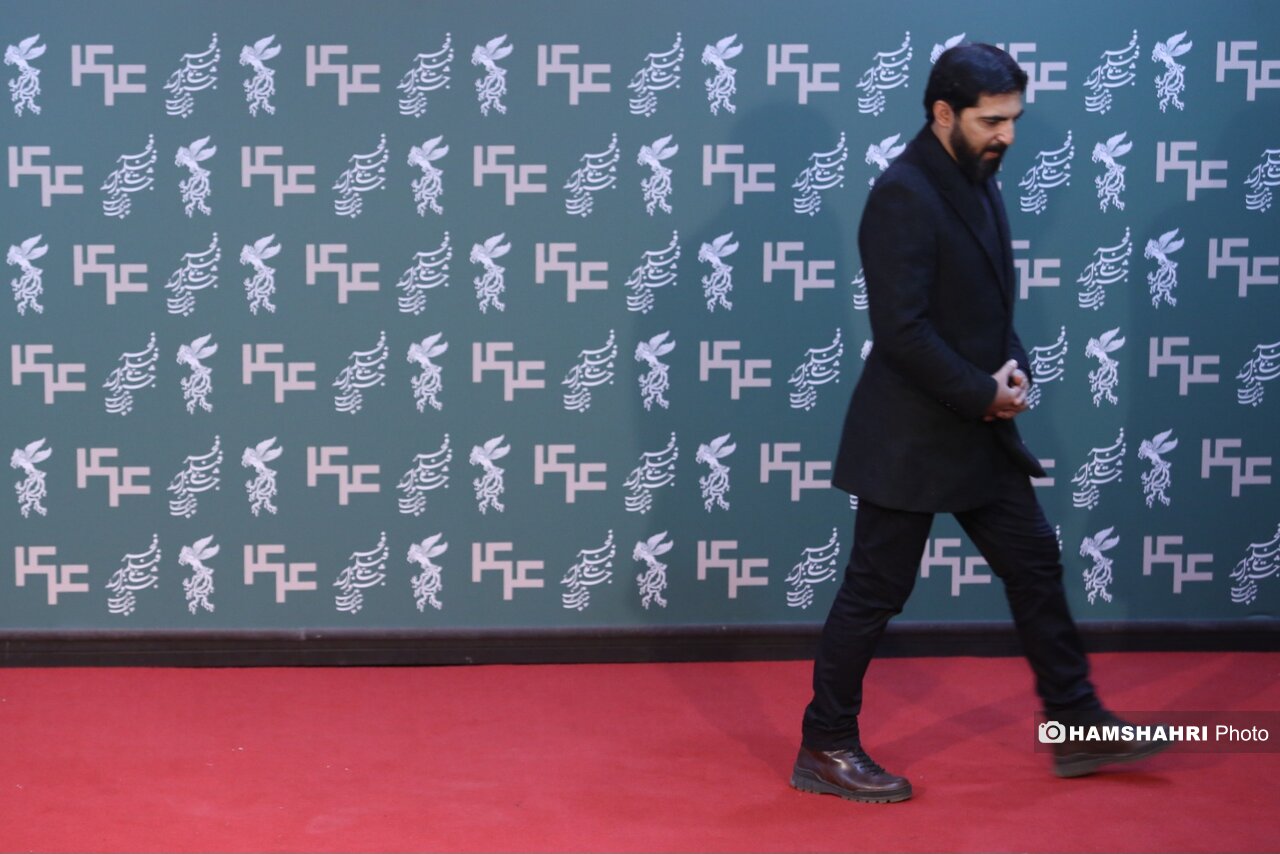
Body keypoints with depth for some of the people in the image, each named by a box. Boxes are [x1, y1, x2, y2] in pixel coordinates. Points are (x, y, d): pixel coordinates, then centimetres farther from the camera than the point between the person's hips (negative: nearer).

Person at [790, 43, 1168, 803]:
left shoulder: (979, 182, 9)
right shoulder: (903, 195, -20)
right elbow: (902, 331, -24)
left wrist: (1014, 368, -1)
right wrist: (983, 394, -16)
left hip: (979, 430, 9)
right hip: (910, 439, -9)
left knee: (1036, 563, 13)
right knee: (875, 592, 0)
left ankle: (1077, 726, 23)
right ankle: (825, 749, 12)